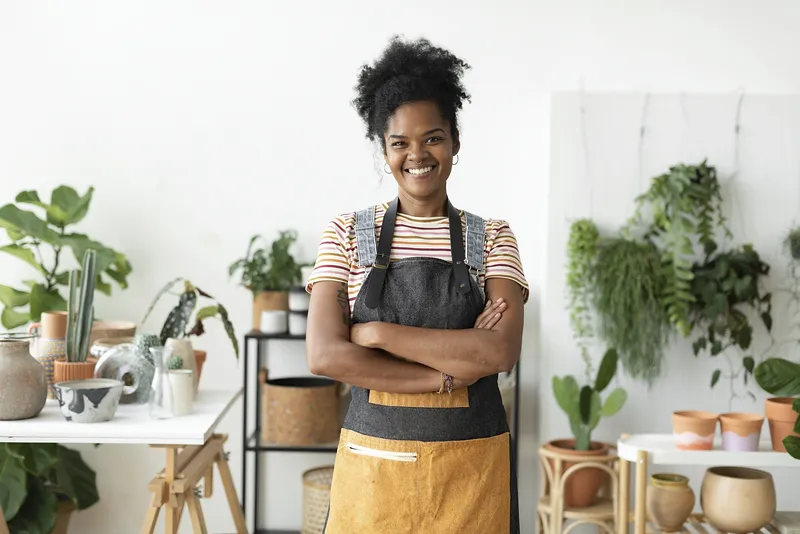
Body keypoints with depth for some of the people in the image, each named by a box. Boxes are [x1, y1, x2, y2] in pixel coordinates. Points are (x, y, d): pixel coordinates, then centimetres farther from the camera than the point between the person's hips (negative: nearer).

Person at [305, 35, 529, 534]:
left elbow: (502, 351, -13)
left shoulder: (493, 237, 1)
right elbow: (325, 355, -10)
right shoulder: (348, 233, 0)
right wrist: (449, 372, -15)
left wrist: (378, 333, -15)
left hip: (471, 465, 0)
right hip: (373, 461, 0)